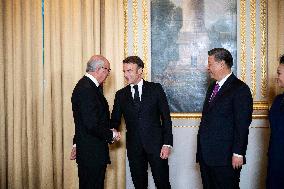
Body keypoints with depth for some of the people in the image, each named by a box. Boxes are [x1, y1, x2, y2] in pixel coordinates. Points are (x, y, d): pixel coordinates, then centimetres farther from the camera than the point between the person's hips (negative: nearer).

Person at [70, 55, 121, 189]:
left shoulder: (85, 86, 12)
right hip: (92, 153, -10)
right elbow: (92, 125, -26)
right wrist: (111, 134, -10)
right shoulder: (86, 89, -21)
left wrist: (77, 144, 27)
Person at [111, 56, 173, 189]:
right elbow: (115, 120, 7)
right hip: (134, 146, 2)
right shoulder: (121, 95, 8)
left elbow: (166, 117, -1)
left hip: (155, 143, -2)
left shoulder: (155, 89, 1)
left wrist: (167, 144, -7)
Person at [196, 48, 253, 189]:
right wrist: (201, 148, 15)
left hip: (225, 157, -8)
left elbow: (242, 124, -14)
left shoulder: (240, 89, -9)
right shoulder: (212, 87, 16)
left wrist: (238, 153, -17)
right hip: (206, 155, 8)